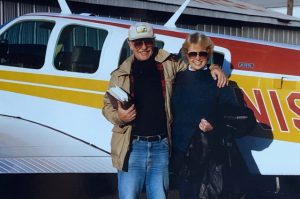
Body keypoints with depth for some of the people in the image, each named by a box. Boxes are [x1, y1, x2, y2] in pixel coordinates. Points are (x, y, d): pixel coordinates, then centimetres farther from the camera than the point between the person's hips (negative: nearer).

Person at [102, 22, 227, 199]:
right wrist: (119, 117, -12)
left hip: (161, 145, 1)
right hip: (132, 146, -1)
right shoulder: (120, 75, 6)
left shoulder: (169, 65, 6)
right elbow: (107, 106, 9)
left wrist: (213, 68, 0)